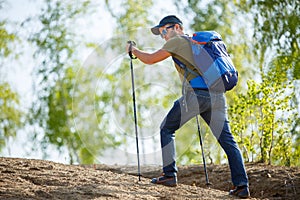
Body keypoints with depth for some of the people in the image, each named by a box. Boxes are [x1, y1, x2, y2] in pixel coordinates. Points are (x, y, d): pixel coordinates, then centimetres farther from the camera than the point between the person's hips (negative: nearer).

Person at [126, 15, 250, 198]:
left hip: (196, 93, -6)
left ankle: (170, 176, 4)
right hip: (217, 95, 6)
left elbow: (150, 59, 8)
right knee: (227, 140, 3)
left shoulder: (177, 41, 8)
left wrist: (134, 50, 25)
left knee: (166, 129, 10)